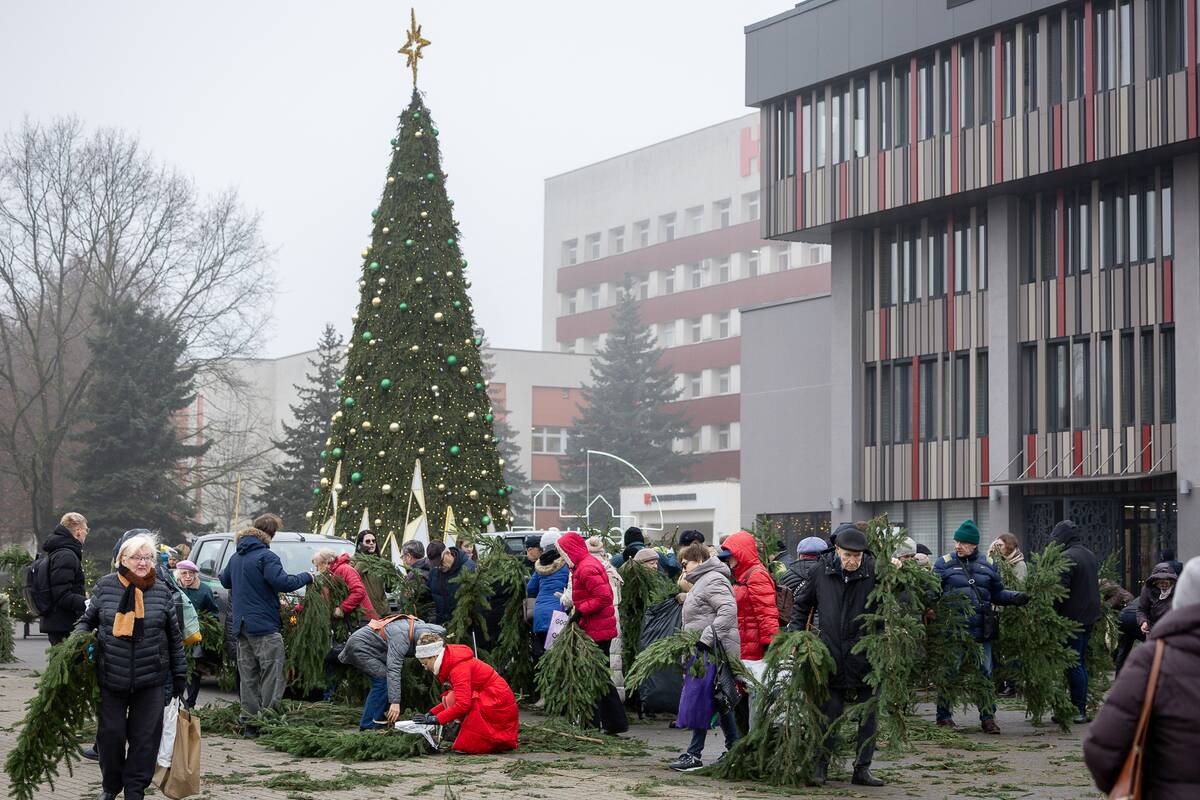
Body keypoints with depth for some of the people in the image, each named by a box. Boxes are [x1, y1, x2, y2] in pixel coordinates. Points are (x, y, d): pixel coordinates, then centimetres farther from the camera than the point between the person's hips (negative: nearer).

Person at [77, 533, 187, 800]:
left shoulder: (163, 592, 2)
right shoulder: (105, 586, 0)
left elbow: (175, 637, 9)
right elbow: (87, 620, 13)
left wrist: (180, 675, 10)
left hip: (149, 680, 0)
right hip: (110, 678, 0)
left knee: (145, 737, 2)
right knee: (111, 733, 6)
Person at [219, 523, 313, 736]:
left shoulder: (236, 558, 14)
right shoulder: (266, 557, -12)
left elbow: (225, 581, 29)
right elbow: (282, 582, -22)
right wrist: (307, 577, -8)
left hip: (241, 626, 8)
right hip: (264, 626, -8)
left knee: (248, 677, 10)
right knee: (271, 676, -4)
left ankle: (250, 723, 9)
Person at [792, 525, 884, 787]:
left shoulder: (874, 571, -8)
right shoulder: (822, 571, -1)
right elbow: (802, 604, 13)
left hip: (866, 657, -1)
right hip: (832, 657, 1)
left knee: (868, 716, 7)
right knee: (829, 714, 3)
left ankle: (862, 769, 16)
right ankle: (820, 766, 11)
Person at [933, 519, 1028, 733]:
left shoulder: (987, 564, 9)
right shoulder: (945, 563, 0)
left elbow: (997, 593, 15)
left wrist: (1017, 597, -1)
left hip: (981, 631, 3)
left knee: (985, 673, 8)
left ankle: (987, 717, 18)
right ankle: (944, 716, 15)